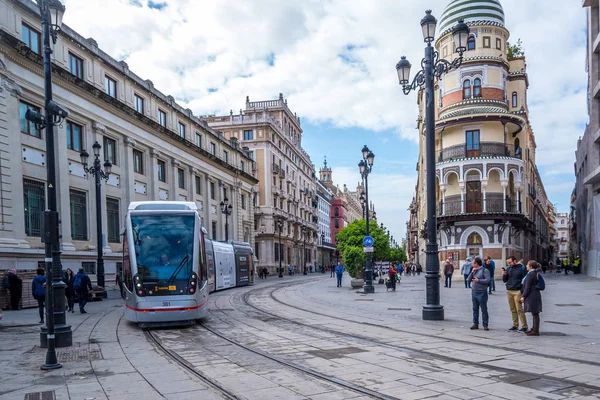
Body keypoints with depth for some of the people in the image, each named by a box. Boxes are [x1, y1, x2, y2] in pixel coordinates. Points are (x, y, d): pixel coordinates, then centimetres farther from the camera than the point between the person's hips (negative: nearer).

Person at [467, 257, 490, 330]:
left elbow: (488, 280, -17)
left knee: (484, 309, -1)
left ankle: (485, 325, 5)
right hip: (474, 292, 7)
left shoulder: (484, 270, -7)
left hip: (481, 293, -7)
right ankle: (475, 324, 17)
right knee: (475, 309, 10)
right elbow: (468, 279, 8)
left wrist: (478, 280, -17)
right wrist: (472, 272, -2)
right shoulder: (474, 271, 13)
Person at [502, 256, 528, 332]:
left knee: (519, 309, -8)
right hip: (509, 291, 5)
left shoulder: (521, 268, -3)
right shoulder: (508, 268, 11)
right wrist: (504, 274, -5)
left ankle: (524, 326, -3)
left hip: (517, 291, -5)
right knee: (513, 310, 8)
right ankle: (515, 325, 14)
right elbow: (504, 280, 15)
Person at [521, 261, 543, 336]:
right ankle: (534, 328, 27)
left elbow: (527, 287, -18)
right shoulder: (536, 273, 14)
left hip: (532, 296, -10)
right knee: (535, 313, 17)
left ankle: (536, 331, -1)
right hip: (536, 295, 10)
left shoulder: (530, 275, -17)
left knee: (535, 313, -6)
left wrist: (523, 296, -12)